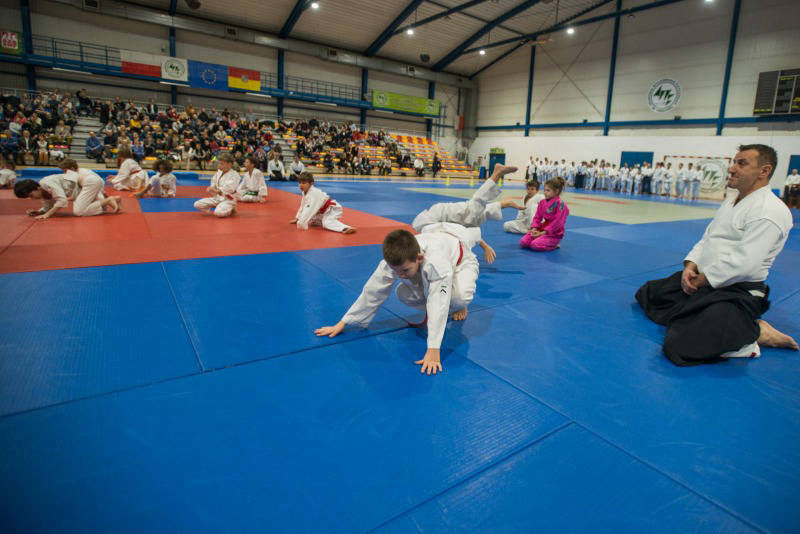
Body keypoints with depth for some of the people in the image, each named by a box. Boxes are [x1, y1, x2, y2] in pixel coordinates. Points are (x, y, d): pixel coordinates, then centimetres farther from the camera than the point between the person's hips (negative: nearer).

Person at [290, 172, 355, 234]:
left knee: (327, 222, -39)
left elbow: (309, 209, -33)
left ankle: (346, 228, -63)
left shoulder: (313, 194, -27)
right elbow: (302, 207, 17)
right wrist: (297, 219, 17)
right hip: (323, 211, 10)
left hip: (332, 209, -10)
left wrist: (301, 223, -35)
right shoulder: (305, 193, 4)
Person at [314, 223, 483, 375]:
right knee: (403, 293, -17)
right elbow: (372, 292, -24)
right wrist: (343, 323, -21)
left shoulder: (436, 262, -49)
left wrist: (433, 350, -54)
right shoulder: (394, 260, -31)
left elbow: (439, 304, -50)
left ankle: (457, 306, 2)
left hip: (459, 260, -4)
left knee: (460, 296, -35)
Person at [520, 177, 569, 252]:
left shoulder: (560, 204, -16)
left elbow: (557, 222, -18)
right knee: (523, 242, -10)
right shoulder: (542, 202, 5)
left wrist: (543, 232, -19)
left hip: (554, 234, -6)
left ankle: (554, 245, 0)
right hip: (541, 230, 6)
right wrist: (534, 228, -8)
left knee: (535, 245, -29)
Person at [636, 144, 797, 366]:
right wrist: (690, 266, -3)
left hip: (737, 292, -10)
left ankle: (754, 332, -5)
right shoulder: (732, 198, 14)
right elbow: (707, 239, 15)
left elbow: (743, 263, -24)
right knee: (647, 294, 13)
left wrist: (700, 281, -15)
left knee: (682, 346, -29)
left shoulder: (771, 211, -17)